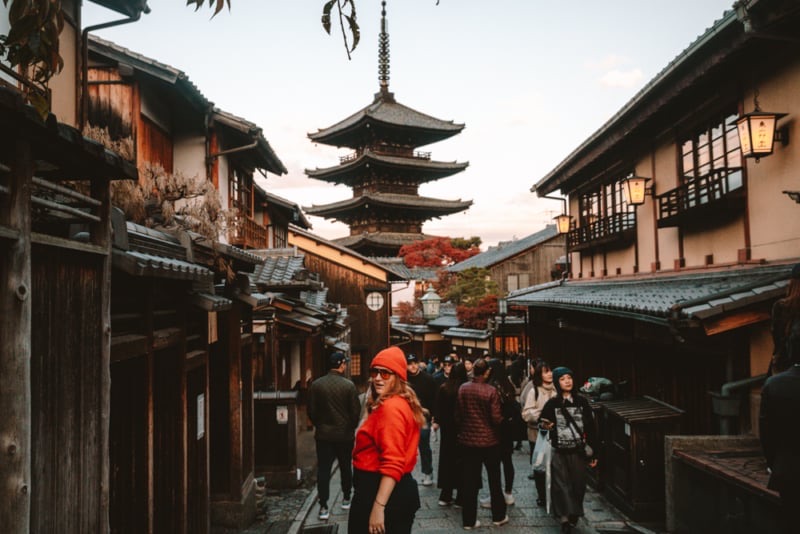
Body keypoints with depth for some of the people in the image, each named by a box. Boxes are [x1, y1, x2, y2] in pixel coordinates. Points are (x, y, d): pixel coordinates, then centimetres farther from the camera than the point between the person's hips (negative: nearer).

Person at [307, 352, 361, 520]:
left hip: (323, 434, 1)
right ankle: (346, 499, 29)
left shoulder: (316, 384, -6)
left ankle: (323, 507, 0)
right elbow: (356, 411, -8)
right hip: (345, 434, -1)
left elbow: (312, 411, 0)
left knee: (323, 470, 4)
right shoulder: (349, 385, -12)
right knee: (345, 467, 17)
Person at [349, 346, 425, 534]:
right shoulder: (403, 403, 14)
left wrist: (379, 506, -28)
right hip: (401, 490, 10)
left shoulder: (391, 407, -18)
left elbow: (392, 464, -25)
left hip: (385, 493, -10)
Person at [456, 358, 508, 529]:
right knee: (494, 479, 15)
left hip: (468, 440, 2)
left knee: (470, 481, 9)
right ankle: (498, 516, 26)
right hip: (489, 440, -2)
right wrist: (502, 420, 7)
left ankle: (469, 520, 14)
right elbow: (496, 418, -15)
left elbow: (458, 415, -2)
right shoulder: (491, 391, -16)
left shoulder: (463, 388, -7)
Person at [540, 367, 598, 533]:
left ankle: (574, 516, 24)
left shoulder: (582, 402, 1)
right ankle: (565, 517, -4)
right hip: (559, 452, -1)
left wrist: (593, 452, 3)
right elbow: (543, 423, 9)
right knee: (561, 485, -5)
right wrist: (545, 426, -16)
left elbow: (590, 428, 4)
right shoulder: (552, 404, -1)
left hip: (578, 452, 1)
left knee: (578, 485, 7)